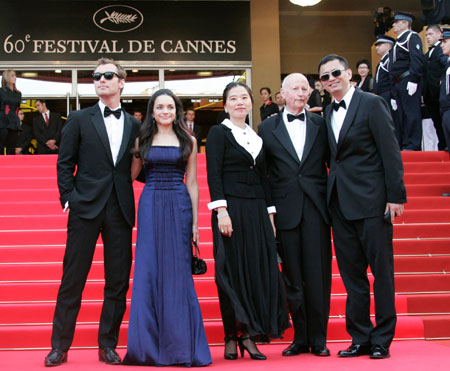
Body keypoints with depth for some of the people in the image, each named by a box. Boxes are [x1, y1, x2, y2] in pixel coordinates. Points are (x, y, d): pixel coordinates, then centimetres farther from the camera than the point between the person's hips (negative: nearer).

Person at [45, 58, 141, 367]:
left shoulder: (134, 125, 12)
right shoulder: (79, 119, 6)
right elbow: (65, 164, 3)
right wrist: (68, 198, -5)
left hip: (121, 211, 2)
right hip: (86, 208, -2)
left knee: (118, 282, 4)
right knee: (73, 279, 1)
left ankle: (108, 345, 16)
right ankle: (60, 346, 11)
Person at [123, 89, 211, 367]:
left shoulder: (188, 141, 7)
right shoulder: (143, 140, 9)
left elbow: (192, 183, 5)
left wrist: (195, 222, 2)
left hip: (179, 207, -1)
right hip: (150, 206, 1)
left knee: (179, 273, 0)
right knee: (148, 272, 0)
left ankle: (181, 345, 9)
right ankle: (150, 346, 8)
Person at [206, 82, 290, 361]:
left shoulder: (257, 137, 17)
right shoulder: (219, 133, 1)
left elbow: (263, 177, 17)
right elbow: (213, 174, -7)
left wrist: (270, 213, 10)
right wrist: (221, 210, -17)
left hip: (256, 211, 5)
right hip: (231, 209, -5)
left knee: (260, 270, 1)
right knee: (232, 272, -2)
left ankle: (249, 335, 8)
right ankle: (232, 338, 7)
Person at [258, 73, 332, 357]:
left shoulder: (321, 124, 9)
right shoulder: (267, 128, 7)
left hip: (316, 208, 0)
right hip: (286, 210, 0)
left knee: (318, 275, 2)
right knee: (293, 278, 5)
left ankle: (318, 339, 13)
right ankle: (300, 338, 16)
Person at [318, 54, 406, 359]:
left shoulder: (372, 103, -4)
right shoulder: (328, 113, 15)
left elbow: (390, 152, -8)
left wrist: (396, 195, -13)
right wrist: (331, 195, 7)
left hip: (371, 200, -6)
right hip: (341, 203, 6)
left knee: (381, 270, 1)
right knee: (352, 273, 9)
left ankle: (382, 339, 11)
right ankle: (360, 339, 18)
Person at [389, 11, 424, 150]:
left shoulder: (411, 37, -1)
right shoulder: (397, 43, 26)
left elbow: (417, 59, -14)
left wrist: (413, 80, -23)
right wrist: (393, 94, 20)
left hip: (408, 81, -9)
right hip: (397, 84, 9)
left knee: (411, 113, -10)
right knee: (399, 115, 7)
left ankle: (412, 145, -10)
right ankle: (401, 144, 10)